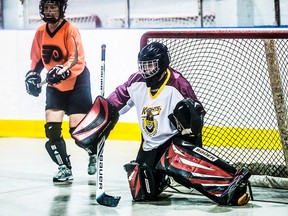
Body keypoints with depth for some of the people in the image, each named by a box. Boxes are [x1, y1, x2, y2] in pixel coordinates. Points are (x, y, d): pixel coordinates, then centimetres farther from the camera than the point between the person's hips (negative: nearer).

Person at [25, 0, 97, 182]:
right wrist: (33, 74, -2)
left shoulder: (70, 30, -17)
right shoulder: (40, 32, 1)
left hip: (77, 82, -5)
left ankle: (94, 154, 21)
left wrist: (62, 70, -40)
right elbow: (38, 59, 14)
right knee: (52, 129, -7)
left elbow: (77, 59, -25)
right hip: (54, 85, 5)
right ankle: (64, 168, 3)